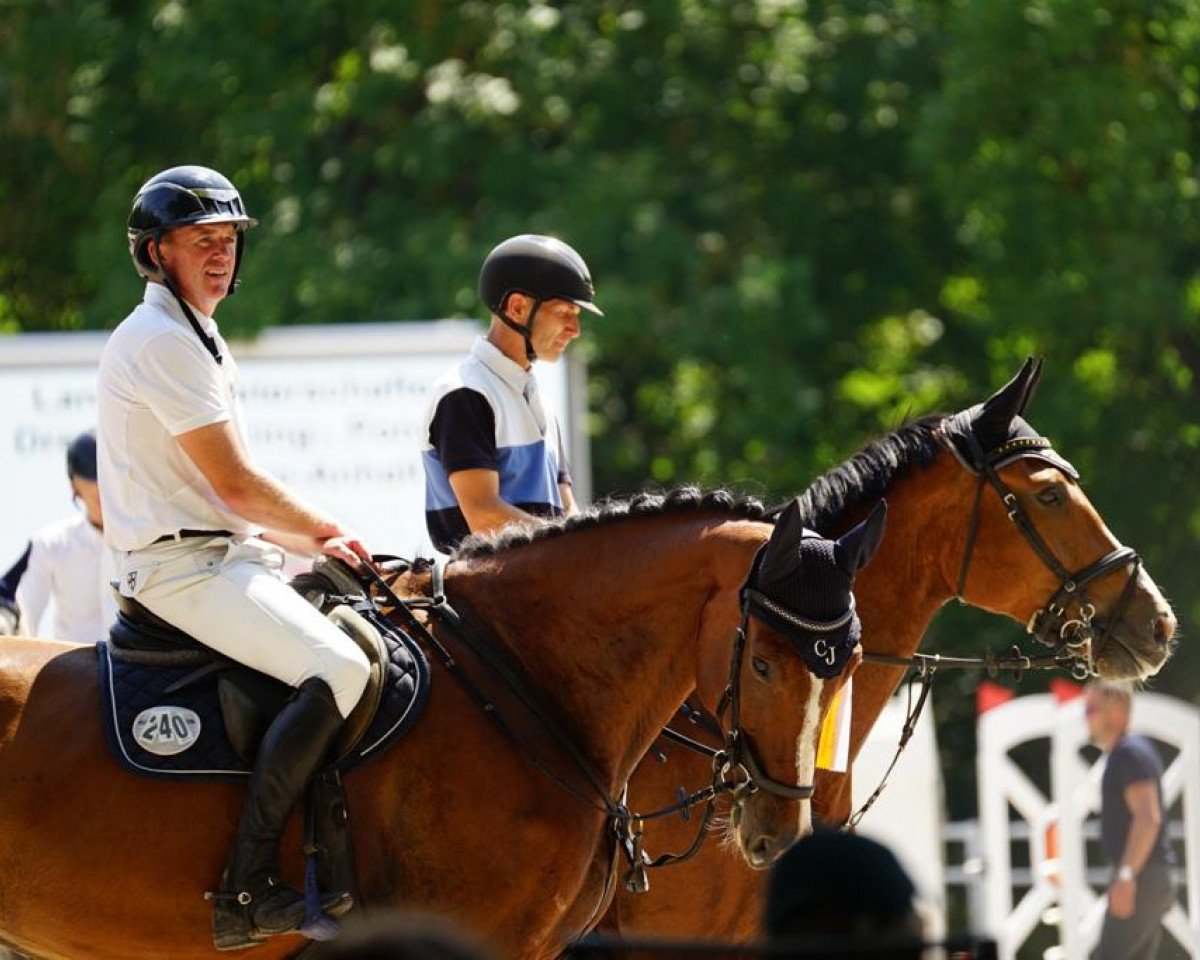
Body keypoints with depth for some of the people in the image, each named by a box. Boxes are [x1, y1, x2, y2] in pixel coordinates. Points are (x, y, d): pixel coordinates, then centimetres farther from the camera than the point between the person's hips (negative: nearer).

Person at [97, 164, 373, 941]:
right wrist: (327, 531, 0)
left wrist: (310, 544, 10)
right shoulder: (163, 341, -13)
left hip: (221, 558, 11)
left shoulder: (194, 339, 21)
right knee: (338, 669, -27)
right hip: (184, 570, -11)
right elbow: (235, 484, -15)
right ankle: (250, 878, -27)